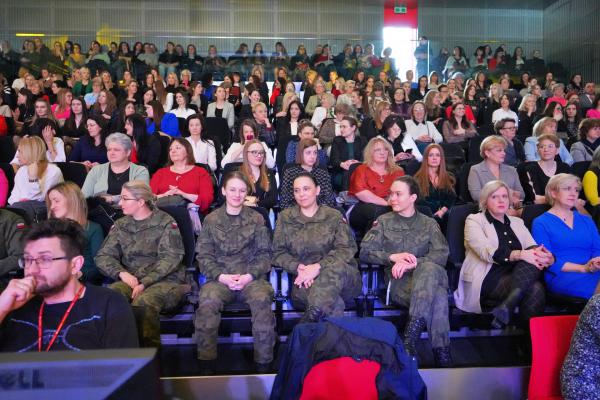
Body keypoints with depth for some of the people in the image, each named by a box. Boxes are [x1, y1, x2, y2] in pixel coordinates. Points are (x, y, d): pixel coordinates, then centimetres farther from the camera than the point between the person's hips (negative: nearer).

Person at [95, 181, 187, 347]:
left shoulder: (165, 223, 2)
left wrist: (144, 283, -19)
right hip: (131, 280, 4)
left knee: (144, 301, -36)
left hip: (165, 280, -3)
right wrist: (122, 273, -10)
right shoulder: (121, 225, 17)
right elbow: (103, 256, 11)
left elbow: (170, 259, -8)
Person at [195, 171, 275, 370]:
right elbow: (203, 255, 5)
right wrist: (221, 276, -11)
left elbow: (264, 254, 7)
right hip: (219, 277, 1)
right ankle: (206, 360, -15)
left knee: (262, 299, -32)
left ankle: (264, 360, -17)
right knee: (207, 301, -32)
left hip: (251, 277, 0)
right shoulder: (211, 219, 11)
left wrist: (250, 276, -11)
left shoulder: (256, 219, 11)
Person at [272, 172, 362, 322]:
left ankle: (311, 317, -35)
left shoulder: (334, 216, 10)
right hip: (303, 280, -1)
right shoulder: (285, 217, 14)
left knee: (336, 267, -38)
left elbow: (347, 249, -2)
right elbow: (278, 253, 9)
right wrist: (298, 267, -13)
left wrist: (318, 267, -18)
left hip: (340, 275, 1)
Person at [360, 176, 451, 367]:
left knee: (429, 268, -39)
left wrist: (413, 263, -17)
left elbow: (441, 255, 0)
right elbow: (365, 252, 7)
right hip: (398, 280, -1)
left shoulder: (429, 224, 18)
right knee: (438, 295, -35)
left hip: (426, 275, 1)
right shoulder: (383, 221, 18)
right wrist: (393, 257, -10)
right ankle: (441, 350, -31)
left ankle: (412, 331, -41)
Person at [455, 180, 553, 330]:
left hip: (516, 278, 5)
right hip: (488, 281, -5)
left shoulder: (517, 222, 23)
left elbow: (534, 249, 8)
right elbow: (488, 252, -12)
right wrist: (520, 254, -27)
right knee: (535, 289, -28)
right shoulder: (474, 220, 6)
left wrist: (546, 257, -17)